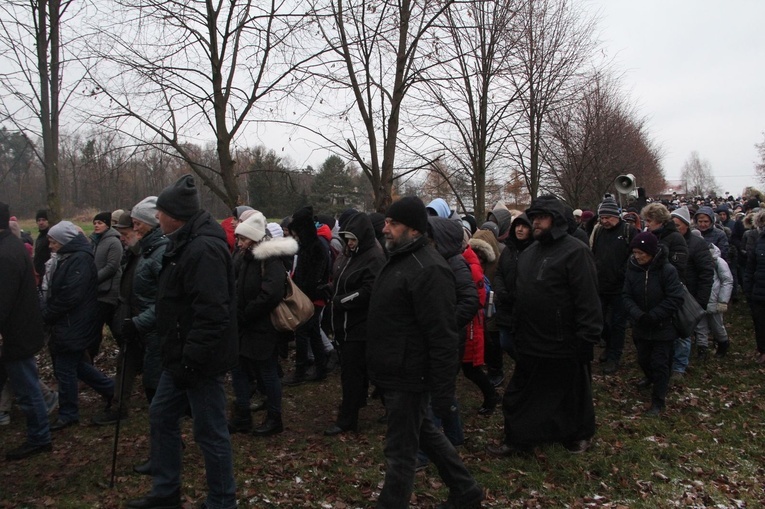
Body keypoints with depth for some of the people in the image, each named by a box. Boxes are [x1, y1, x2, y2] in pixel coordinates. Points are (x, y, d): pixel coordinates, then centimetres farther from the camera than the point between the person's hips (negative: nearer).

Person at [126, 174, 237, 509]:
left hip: (200, 361, -11)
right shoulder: (185, 243, 10)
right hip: (181, 355, 11)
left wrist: (190, 362, -25)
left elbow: (211, 314, -29)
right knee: (161, 416, 21)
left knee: (210, 433, 3)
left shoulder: (204, 249, -24)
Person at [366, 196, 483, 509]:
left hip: (408, 378, -10)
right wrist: (381, 370, 23)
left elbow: (442, 338, -24)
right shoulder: (399, 259, 11)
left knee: (400, 451, 3)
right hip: (396, 374, 11)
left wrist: (443, 393, -23)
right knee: (425, 434, 23)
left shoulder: (428, 270, -22)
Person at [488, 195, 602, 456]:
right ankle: (517, 440, 28)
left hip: (564, 345, -7)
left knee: (572, 394, 14)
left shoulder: (575, 251, -16)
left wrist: (586, 339, -20)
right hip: (530, 344, 7)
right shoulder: (528, 253, 10)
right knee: (520, 395, 14)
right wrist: (515, 331, 15)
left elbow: (588, 300, -19)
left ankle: (579, 435, 37)